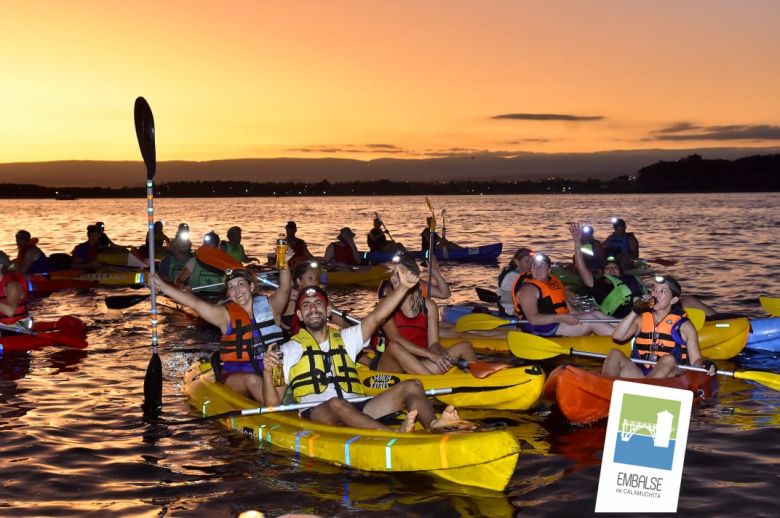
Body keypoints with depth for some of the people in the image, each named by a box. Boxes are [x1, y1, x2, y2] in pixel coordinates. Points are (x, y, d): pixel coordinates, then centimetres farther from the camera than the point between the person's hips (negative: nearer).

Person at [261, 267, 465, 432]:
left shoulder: (345, 339, 26)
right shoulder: (290, 350, 16)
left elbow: (376, 317, 10)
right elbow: (273, 403, 10)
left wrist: (403, 287, -4)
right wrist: (268, 372, -10)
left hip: (357, 411, 4)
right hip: (317, 413, -4)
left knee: (412, 386, -12)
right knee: (337, 403, -39)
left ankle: (433, 426, -44)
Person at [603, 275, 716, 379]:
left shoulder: (683, 326, 7)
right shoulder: (641, 319, 16)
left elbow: (695, 360, 6)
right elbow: (618, 336, 2)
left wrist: (705, 364, -17)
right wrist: (635, 311, -2)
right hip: (637, 375, 3)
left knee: (668, 359, -34)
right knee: (615, 354, -21)